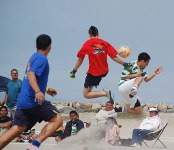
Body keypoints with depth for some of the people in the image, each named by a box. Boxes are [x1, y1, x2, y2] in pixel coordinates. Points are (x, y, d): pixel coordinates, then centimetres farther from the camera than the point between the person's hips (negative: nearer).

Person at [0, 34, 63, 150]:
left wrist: (46, 90, 44)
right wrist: (38, 92, -38)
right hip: (34, 100, -9)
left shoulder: (34, 57, 20)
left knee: (17, 129, 6)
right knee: (57, 119, -5)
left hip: (23, 100, 9)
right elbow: (30, 74, -23)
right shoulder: (42, 59, -8)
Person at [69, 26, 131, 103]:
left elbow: (80, 59, -2)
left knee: (86, 95, -1)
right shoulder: (105, 43, -1)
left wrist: (74, 71, 7)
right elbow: (114, 57, -5)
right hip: (104, 71, 5)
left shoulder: (87, 44, -5)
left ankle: (105, 93, -19)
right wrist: (124, 64, 3)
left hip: (93, 73, -5)